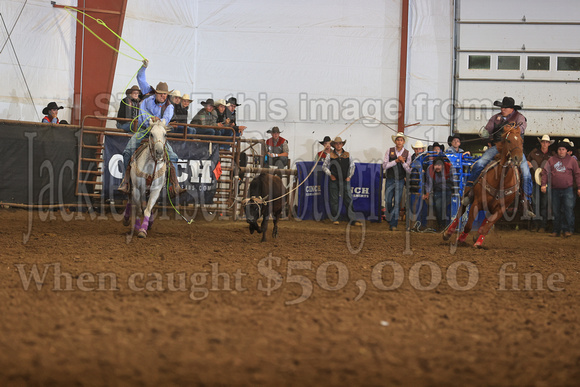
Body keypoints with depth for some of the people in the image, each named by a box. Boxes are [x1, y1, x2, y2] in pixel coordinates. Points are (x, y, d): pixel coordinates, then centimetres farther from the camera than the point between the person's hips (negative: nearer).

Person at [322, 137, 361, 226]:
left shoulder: (347, 155, 9)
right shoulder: (330, 155, 5)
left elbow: (352, 166, 19)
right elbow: (324, 166, 12)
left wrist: (349, 176, 9)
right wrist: (330, 174, 1)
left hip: (345, 181, 1)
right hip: (334, 181, -1)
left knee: (348, 200, -5)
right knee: (334, 200, 3)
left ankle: (352, 219, -7)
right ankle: (335, 219, 12)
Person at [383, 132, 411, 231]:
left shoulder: (407, 153, 1)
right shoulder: (389, 151, 1)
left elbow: (409, 170, 0)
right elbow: (384, 166, -6)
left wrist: (403, 162, -16)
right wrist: (396, 161, -15)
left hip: (400, 181, -1)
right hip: (390, 179, 1)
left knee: (397, 202, -3)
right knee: (388, 201, 3)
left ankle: (393, 224, 2)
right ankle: (389, 218, 28)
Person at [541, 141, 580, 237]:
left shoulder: (572, 161, 5)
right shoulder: (551, 160, 7)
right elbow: (545, 172, 8)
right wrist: (544, 184, -2)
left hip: (568, 189, -2)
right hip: (555, 189, 2)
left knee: (568, 210, -9)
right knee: (556, 211, 7)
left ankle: (567, 230, -7)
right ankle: (556, 230, 14)